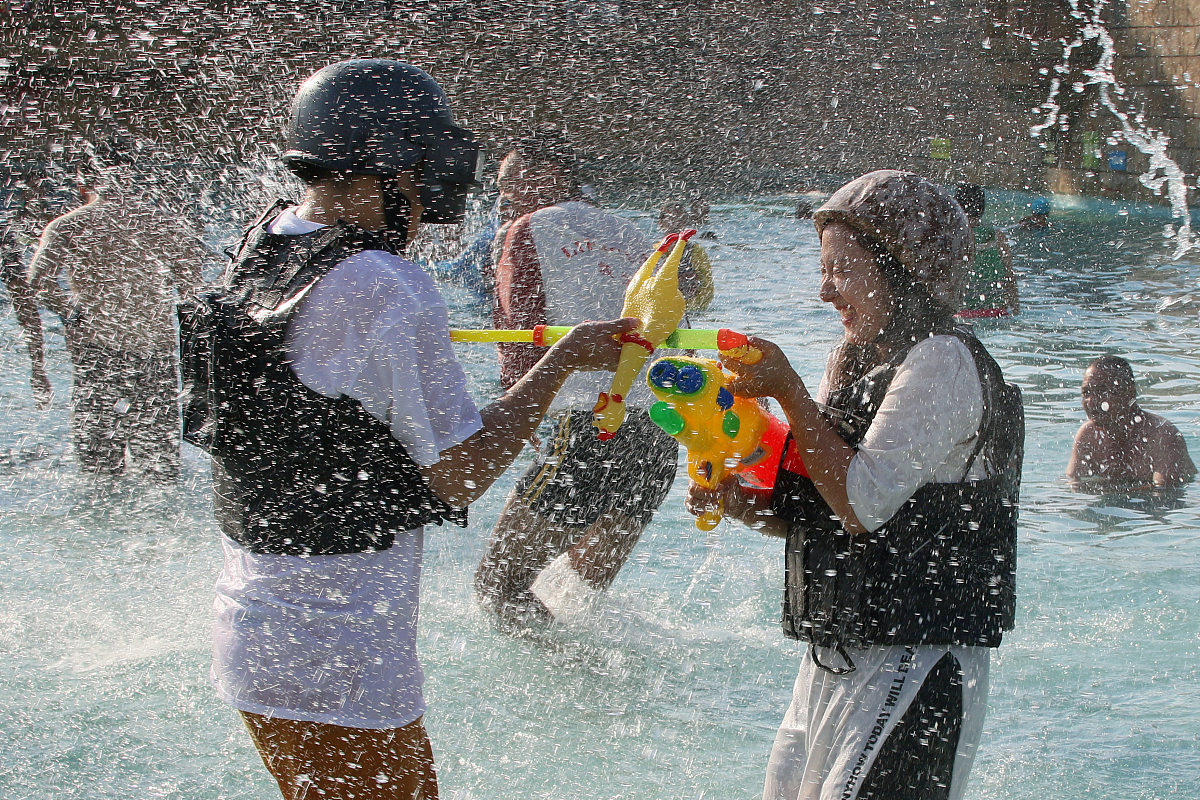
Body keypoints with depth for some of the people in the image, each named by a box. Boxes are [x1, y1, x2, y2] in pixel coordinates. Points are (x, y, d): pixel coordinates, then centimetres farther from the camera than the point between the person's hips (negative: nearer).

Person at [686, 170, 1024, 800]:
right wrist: (742, 504, 0)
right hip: (834, 660, 9)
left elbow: (863, 504, -21)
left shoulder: (943, 361, -13)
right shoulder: (862, 364, 15)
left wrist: (787, 389, -16)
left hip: (914, 667, -9)